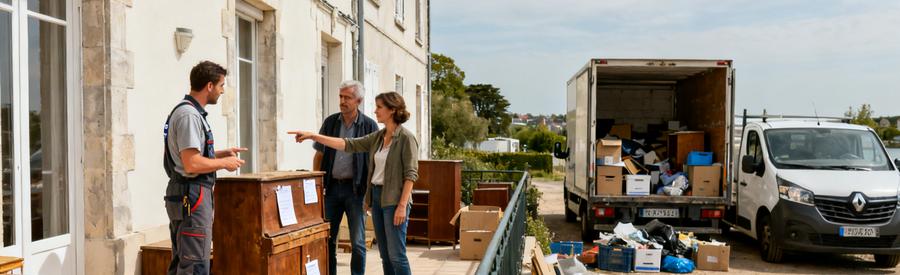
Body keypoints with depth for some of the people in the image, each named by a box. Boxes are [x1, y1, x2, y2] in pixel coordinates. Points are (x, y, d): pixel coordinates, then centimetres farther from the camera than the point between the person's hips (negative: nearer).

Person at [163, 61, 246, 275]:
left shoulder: (191, 112, 15)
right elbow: (192, 164, -24)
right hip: (192, 195, -11)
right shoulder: (189, 115, -17)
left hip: (184, 195, 11)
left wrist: (222, 153, 17)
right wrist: (224, 163, -11)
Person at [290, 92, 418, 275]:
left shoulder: (406, 138, -10)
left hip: (394, 200, -8)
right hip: (376, 196, 8)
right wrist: (314, 136, 3)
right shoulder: (378, 137, 12)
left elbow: (411, 174, -14)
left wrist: (402, 205, -19)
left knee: (396, 254, -6)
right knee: (385, 254, 11)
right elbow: (349, 144, 8)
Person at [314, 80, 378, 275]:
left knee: (358, 242, 2)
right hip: (331, 187, 3)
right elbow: (319, 155, 11)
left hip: (356, 189, -3)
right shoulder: (330, 122, 6)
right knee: (327, 239, 10)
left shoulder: (369, 126, -4)